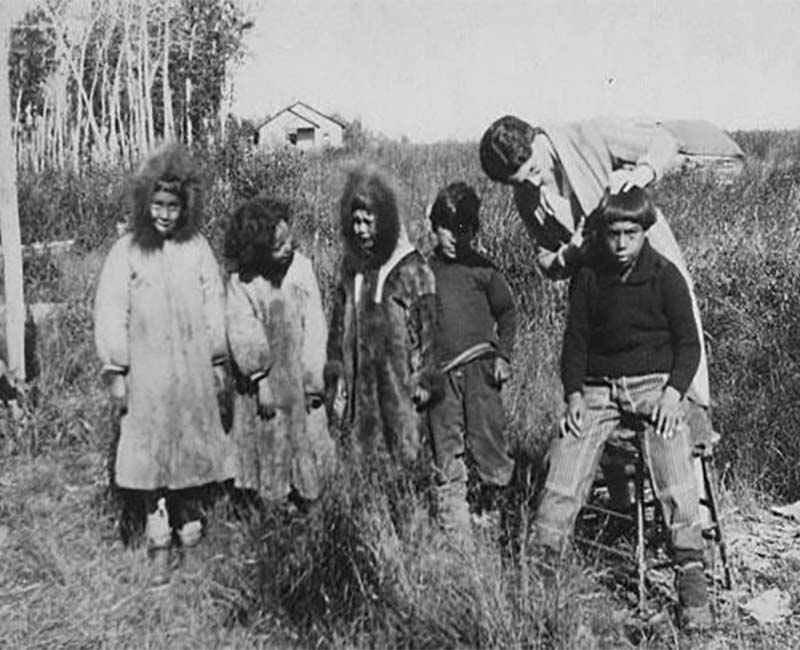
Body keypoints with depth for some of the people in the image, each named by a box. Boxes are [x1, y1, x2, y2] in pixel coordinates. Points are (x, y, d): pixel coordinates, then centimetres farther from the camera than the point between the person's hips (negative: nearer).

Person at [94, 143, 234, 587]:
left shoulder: (196, 248, 3)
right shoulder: (126, 251, -3)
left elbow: (214, 305, 7)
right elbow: (110, 314, -3)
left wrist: (219, 359, 7)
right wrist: (115, 371, -6)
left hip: (193, 368, 2)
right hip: (147, 371, -2)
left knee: (191, 444, 9)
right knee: (150, 450, 0)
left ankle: (187, 514, 29)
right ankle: (159, 543, 8)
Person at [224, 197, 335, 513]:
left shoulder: (301, 267, -8)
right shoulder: (240, 283, -12)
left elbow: (314, 325, -5)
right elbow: (243, 337, -11)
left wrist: (314, 377, -7)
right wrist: (261, 383, -12)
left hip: (299, 379, 2)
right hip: (261, 382, -1)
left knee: (306, 445, 10)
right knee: (265, 449, 9)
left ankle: (303, 505, 25)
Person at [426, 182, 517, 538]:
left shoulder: (482, 269, 5)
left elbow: (507, 312, 12)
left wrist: (503, 355, 2)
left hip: (479, 365, -1)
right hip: (440, 371, 2)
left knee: (487, 437, -2)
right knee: (446, 448, 3)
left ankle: (492, 508, 20)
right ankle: (454, 527, 10)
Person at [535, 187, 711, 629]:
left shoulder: (665, 276, 1)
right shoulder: (588, 276, 7)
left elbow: (688, 343, 3)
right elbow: (575, 339, 11)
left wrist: (674, 392, -12)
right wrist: (574, 393, -3)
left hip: (655, 383, -2)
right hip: (599, 388, 2)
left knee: (671, 457, -26)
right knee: (566, 458, -19)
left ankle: (690, 570, -23)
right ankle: (542, 554, -18)